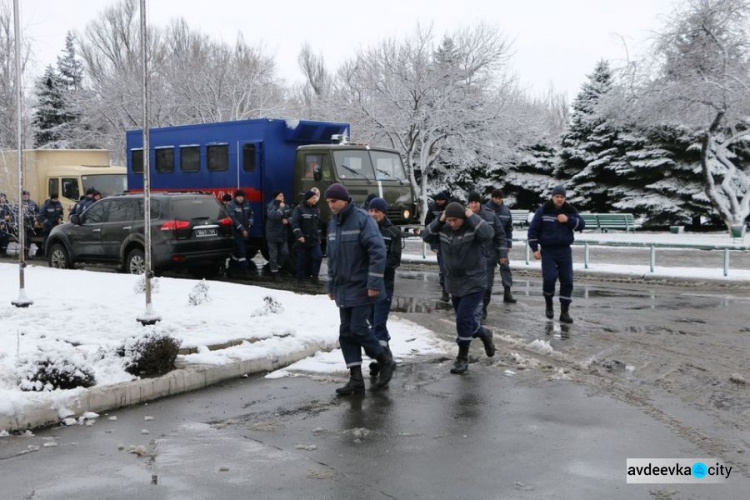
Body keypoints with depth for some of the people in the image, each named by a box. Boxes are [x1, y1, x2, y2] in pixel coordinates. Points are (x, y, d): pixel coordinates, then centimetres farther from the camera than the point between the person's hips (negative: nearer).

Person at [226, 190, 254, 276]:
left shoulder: (246, 203, 5)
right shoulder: (230, 205, -12)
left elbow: (250, 214, 17)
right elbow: (233, 219, -18)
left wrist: (250, 223, 0)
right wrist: (242, 229, -20)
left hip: (246, 230, 6)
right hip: (237, 231, -6)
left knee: (244, 248, 13)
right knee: (241, 249, -12)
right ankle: (244, 268, -12)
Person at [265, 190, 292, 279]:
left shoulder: (286, 206, 6)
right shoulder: (271, 206, -13)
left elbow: (291, 216, 13)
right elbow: (273, 216, -30)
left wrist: (287, 220, -7)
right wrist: (281, 208, -25)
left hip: (283, 234, 6)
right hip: (272, 234, -6)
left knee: (285, 253, 7)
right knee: (273, 255, 2)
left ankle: (277, 266, 27)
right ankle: (274, 272, 11)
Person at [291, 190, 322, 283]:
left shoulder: (316, 209, 9)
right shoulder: (299, 208, -9)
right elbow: (295, 223, -16)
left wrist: (318, 235, 19)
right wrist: (299, 235, -25)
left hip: (314, 239, 5)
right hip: (303, 239, -4)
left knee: (317, 257, -7)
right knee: (302, 259, 3)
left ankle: (314, 275, 5)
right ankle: (300, 278, 13)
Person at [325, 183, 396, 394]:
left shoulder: (362, 219, -13)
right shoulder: (333, 222, 12)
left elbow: (378, 251, -19)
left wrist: (374, 283, -23)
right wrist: (331, 285, 20)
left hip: (362, 288, -8)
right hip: (343, 288, 8)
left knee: (358, 328, -10)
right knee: (346, 332, 5)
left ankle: (385, 361, 13)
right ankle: (356, 379, 11)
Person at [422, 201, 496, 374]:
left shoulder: (473, 229, -17)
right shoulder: (444, 229, -1)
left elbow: (488, 233, -35)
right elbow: (426, 236, 1)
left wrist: (473, 217, -26)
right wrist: (439, 221, -9)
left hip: (474, 284, -6)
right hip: (454, 284, 7)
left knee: (463, 319, -11)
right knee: (465, 319, 18)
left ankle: (462, 358, 2)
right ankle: (484, 334, 48)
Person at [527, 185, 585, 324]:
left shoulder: (570, 211, 5)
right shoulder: (543, 211, -3)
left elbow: (581, 225, -2)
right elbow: (533, 229, -2)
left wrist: (568, 220, -18)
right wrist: (535, 248, -7)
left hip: (565, 251, 3)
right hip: (548, 251, -3)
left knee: (567, 281, 0)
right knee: (549, 278, -14)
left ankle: (564, 311, 8)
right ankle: (549, 305, 12)